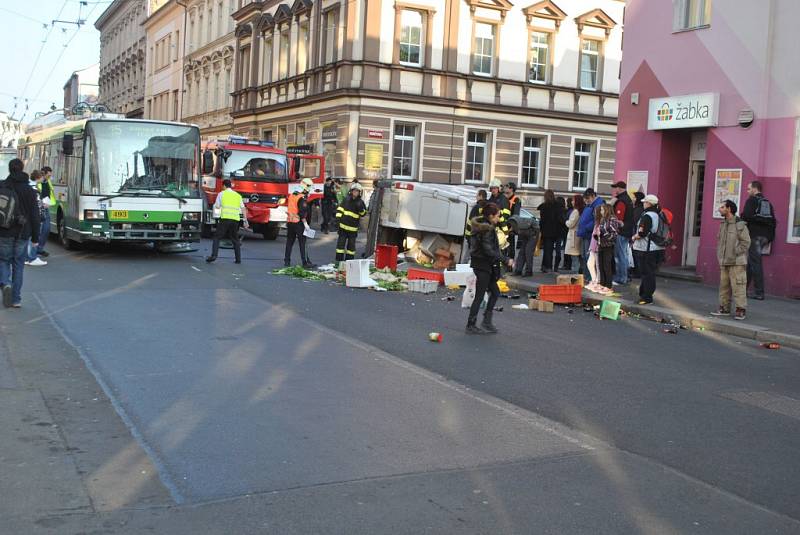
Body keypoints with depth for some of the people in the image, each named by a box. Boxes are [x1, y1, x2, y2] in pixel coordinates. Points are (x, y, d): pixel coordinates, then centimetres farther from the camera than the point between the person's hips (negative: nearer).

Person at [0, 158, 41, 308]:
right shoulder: (29, 190, -1)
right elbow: (35, 216, 0)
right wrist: (35, 238, 6)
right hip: (22, 234, 1)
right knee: (18, 265, 10)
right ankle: (16, 299, 11)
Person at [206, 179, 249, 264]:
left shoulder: (222, 194, 6)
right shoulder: (238, 195, 16)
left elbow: (217, 207, 9)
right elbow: (243, 209, 10)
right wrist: (245, 221, 11)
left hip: (225, 218, -3)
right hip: (235, 219, 3)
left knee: (217, 237, 1)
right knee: (235, 239, 12)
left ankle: (213, 255, -12)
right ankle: (238, 259, 9)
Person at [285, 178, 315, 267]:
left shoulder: (292, 195, 11)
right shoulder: (303, 198, -15)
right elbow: (302, 213, -21)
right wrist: (305, 223, -17)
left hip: (289, 221, 8)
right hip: (298, 223, -8)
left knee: (289, 242, 14)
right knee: (302, 243, -5)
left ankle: (287, 261, 17)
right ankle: (305, 262, -6)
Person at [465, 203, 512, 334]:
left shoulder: (481, 226, 10)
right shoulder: (487, 230, -20)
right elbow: (489, 251, -24)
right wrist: (505, 260, -20)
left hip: (482, 264, 10)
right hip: (483, 266, -10)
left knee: (495, 292, 17)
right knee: (479, 296, -2)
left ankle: (487, 322, 21)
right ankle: (471, 326, 5)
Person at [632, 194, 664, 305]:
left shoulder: (647, 216, -17)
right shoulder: (659, 215, 11)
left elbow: (642, 233, -24)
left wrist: (634, 237, -4)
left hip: (646, 249, -9)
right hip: (658, 248, 9)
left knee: (646, 274, -3)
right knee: (650, 273, 14)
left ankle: (647, 297, 0)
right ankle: (644, 294, 22)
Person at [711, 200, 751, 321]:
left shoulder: (740, 225, -9)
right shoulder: (723, 224, 15)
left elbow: (746, 242, -11)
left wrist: (736, 253, -13)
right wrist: (720, 256, 13)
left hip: (736, 263, -8)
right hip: (724, 262, 8)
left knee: (738, 286, -8)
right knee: (724, 286, 10)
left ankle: (741, 310, -5)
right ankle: (724, 308, 17)